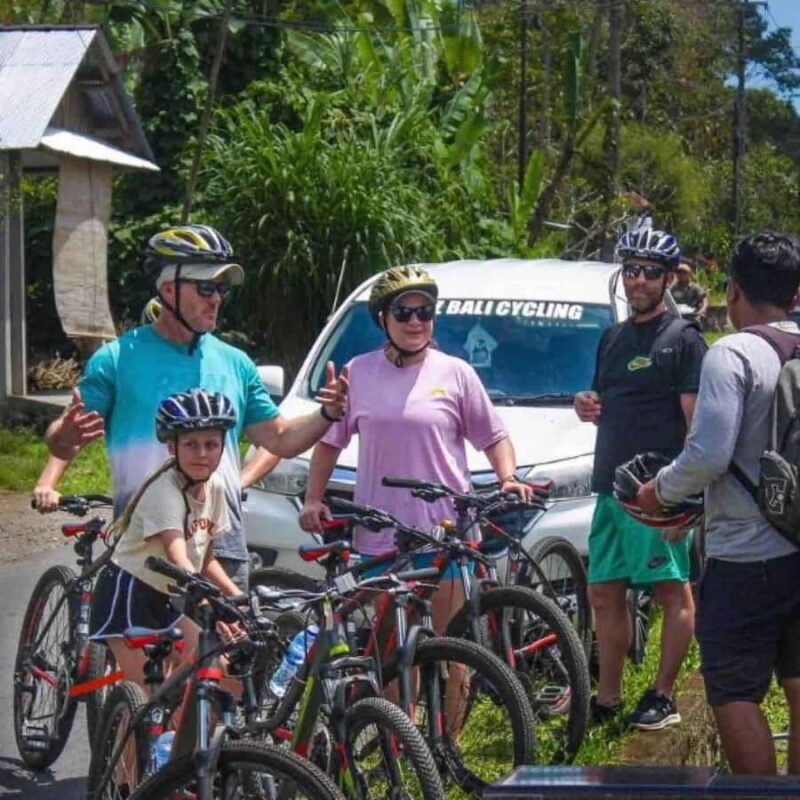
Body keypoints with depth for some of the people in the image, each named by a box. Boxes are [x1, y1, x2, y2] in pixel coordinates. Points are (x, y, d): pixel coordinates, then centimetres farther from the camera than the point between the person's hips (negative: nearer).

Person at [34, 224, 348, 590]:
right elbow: (60, 438, 1)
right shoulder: (118, 359, 1)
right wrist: (67, 436, -23)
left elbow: (279, 439, 18)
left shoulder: (235, 364, 14)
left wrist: (327, 414, 0)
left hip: (223, 546, 4)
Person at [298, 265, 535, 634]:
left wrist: (509, 479, -9)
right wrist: (313, 499, 5)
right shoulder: (359, 372, 8)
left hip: (446, 527, -2)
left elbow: (494, 437, 8)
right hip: (380, 533, 2)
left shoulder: (455, 373, 4)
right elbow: (329, 440, 14)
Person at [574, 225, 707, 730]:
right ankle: (608, 698, 17)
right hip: (610, 488, 8)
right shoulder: (613, 338, 18)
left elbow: (697, 419, -10)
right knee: (604, 594, 9)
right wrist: (587, 407, 4)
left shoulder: (683, 340, -4)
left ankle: (663, 697, 4)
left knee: (674, 593, -2)